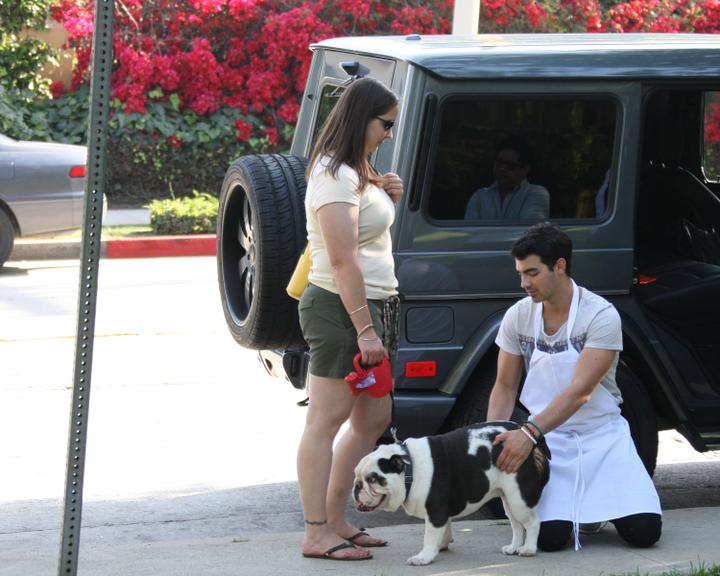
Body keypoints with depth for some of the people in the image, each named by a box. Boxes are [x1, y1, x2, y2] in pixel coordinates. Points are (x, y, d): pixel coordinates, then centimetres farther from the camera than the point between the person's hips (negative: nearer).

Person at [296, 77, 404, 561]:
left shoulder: (356, 172, 16)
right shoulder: (335, 177, -16)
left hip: (369, 307, 11)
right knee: (325, 423, -8)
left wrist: (387, 198, 9)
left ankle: (336, 521, 20)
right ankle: (317, 534, -7)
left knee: (373, 420, 14)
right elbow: (343, 261, -21)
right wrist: (365, 330, -23)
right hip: (342, 309, -11)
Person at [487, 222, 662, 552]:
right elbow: (505, 387, 5)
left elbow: (579, 391, -26)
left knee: (644, 530, -16)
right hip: (548, 440, 2)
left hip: (601, 435, -2)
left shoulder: (601, 315, -18)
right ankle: (568, 503, 15)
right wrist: (491, 441, -13)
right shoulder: (517, 317, -4)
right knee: (550, 537, -22)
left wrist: (529, 432, -38)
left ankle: (597, 501, 17)